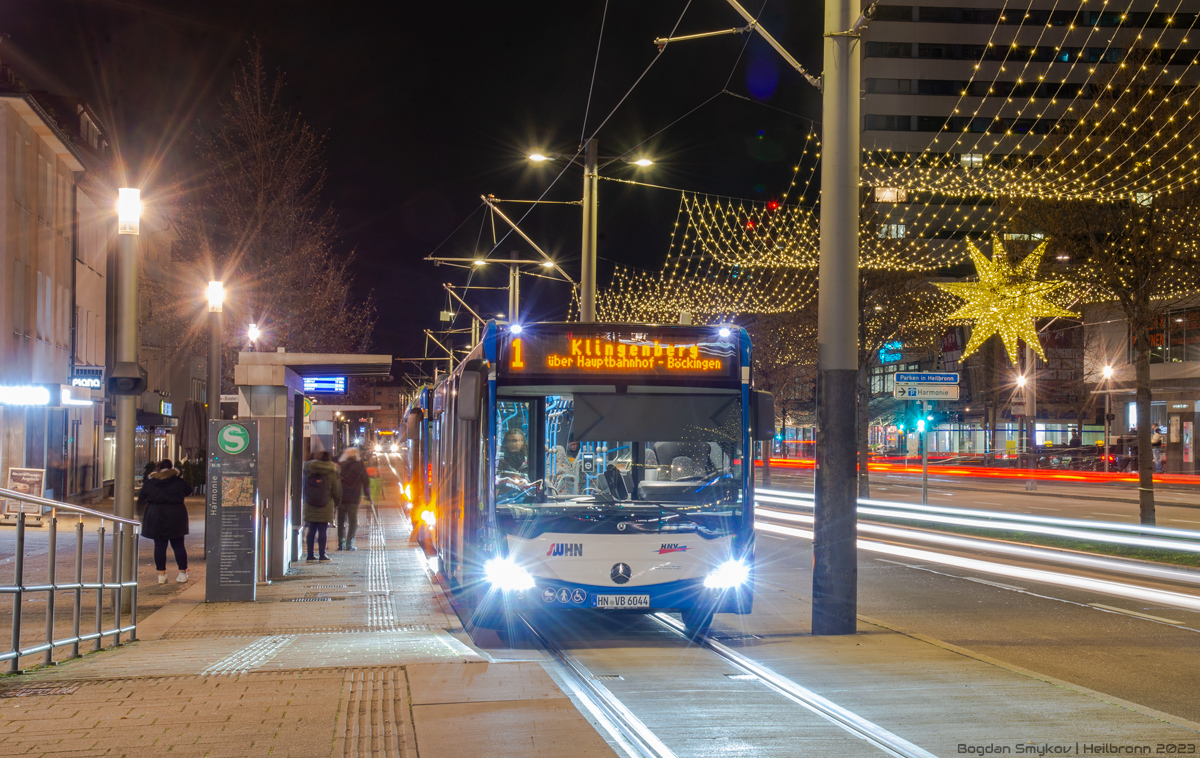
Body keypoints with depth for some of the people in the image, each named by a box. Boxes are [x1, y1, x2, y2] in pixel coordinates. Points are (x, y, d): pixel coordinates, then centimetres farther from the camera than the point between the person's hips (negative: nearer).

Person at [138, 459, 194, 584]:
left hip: (155, 517, 1)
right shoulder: (178, 481, -5)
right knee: (178, 545, 7)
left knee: (159, 545, 6)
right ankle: (183, 573, 10)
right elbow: (188, 491, 10)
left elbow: (141, 501, 6)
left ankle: (161, 574, 3)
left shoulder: (149, 483, 0)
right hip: (175, 516, -1)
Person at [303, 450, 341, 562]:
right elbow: (336, 491, -2)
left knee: (312, 530, 9)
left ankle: (310, 555, 12)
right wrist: (337, 503, 14)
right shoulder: (331, 474, -9)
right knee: (322, 530, 1)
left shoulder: (310, 472, -3)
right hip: (325, 507, -3)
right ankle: (322, 555, 2)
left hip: (310, 507, 3)